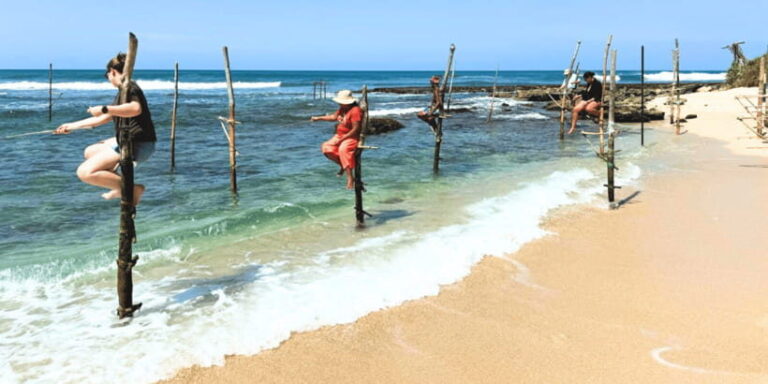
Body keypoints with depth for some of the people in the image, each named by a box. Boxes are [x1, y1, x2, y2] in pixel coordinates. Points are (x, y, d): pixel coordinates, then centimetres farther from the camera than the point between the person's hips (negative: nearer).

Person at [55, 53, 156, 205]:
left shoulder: (128, 86, -8)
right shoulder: (123, 91, 22)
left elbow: (136, 109, -31)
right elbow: (104, 118, 30)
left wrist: (104, 109, -24)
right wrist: (72, 125, 36)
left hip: (137, 145, -10)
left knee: (85, 173, -16)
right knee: (90, 152, 28)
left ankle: (132, 189, -14)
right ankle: (120, 188, 16)